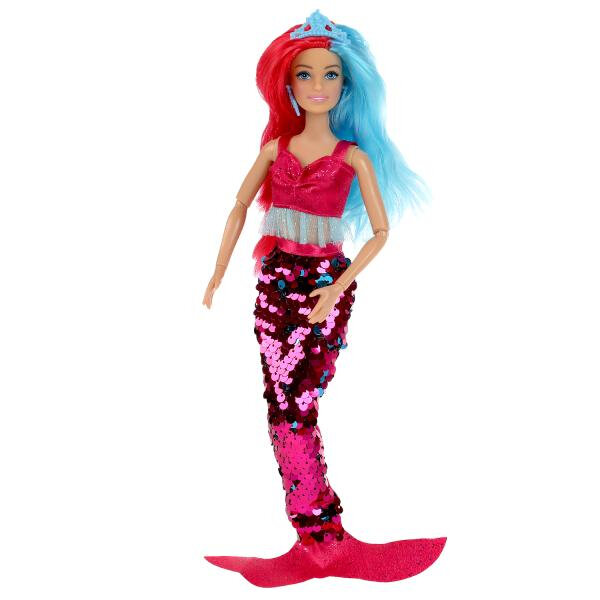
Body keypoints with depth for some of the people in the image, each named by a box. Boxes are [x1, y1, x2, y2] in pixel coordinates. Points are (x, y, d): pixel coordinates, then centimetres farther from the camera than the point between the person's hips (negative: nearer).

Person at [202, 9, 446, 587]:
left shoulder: (354, 156, -1)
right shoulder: (277, 146, 7)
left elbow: (380, 231, 0)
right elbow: (239, 208, 14)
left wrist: (338, 288, -10)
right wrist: (217, 276, 12)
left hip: (325, 286, -3)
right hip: (275, 283, 3)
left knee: (293, 409, -6)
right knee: (285, 407, 0)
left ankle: (319, 540, 8)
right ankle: (321, 537, 9)